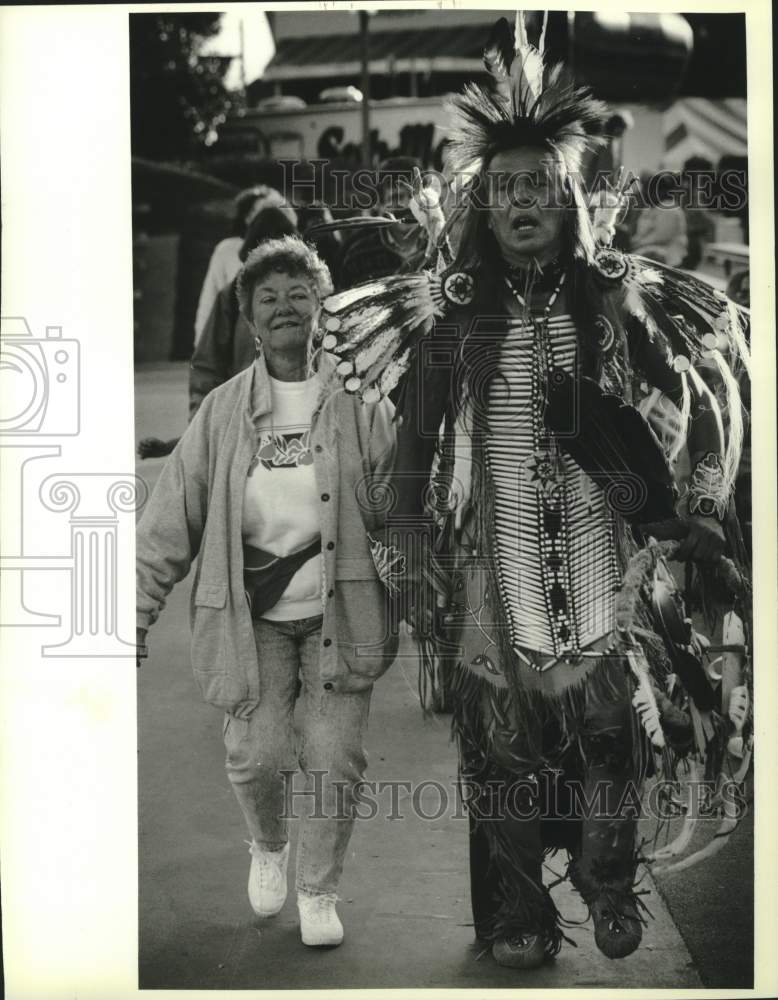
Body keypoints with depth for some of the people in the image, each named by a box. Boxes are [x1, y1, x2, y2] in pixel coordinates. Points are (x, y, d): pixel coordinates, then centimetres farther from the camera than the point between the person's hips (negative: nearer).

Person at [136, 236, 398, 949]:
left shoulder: (359, 402, -2)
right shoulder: (223, 411, 1)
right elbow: (171, 522, 1)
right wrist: (137, 614, -3)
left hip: (340, 609, 0)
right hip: (253, 616, 1)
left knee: (335, 758, -3)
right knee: (258, 755, -5)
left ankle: (319, 890, 22)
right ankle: (268, 845, 30)